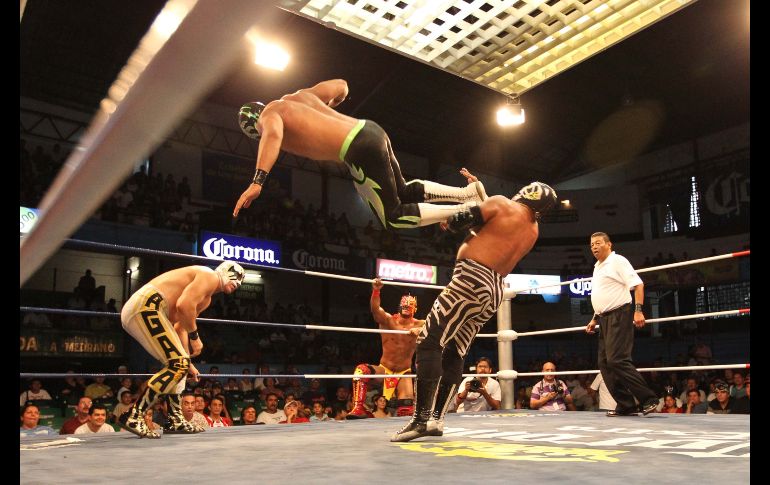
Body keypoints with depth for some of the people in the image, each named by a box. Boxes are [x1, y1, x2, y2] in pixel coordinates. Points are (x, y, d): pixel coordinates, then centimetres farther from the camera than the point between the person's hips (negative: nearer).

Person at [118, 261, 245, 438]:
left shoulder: (206, 298, 29)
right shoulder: (210, 276, -3)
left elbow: (180, 326, 30)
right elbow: (184, 304, -19)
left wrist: (186, 361, 26)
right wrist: (195, 336, -8)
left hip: (136, 311, 11)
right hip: (147, 305, -11)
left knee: (179, 363, 17)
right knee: (178, 365, -13)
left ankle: (175, 420, 20)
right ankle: (133, 416, -14)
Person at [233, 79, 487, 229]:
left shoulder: (269, 113, 3)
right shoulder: (298, 96, 25)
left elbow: (273, 134, -23)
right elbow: (341, 86, 32)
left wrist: (257, 182, -31)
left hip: (360, 150, -9)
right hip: (370, 130, 9)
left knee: (394, 218, 3)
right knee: (405, 193, 25)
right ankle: (469, 191, 15)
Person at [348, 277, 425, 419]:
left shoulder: (419, 325, -6)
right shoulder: (388, 320, -10)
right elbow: (375, 309, -30)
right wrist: (376, 290, -50)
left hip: (404, 373, 1)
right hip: (383, 369, -1)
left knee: (406, 411, -10)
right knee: (361, 370, -30)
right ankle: (358, 408, -27)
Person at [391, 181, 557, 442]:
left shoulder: (503, 204, -1)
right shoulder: (533, 232, 20)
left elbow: (461, 221, -5)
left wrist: (450, 221, 19)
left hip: (473, 280, -8)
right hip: (494, 292, 8)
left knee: (429, 342, -9)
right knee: (454, 353, 13)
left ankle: (422, 418, -16)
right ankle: (437, 419, 11)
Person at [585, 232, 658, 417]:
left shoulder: (617, 261, -5)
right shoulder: (597, 268, 21)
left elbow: (638, 285, -13)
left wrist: (638, 310, -23)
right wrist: (594, 319, 23)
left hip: (619, 315, -9)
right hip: (604, 319, 9)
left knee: (617, 360, -19)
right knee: (605, 363, 4)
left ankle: (648, 399, -12)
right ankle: (625, 405, 7)